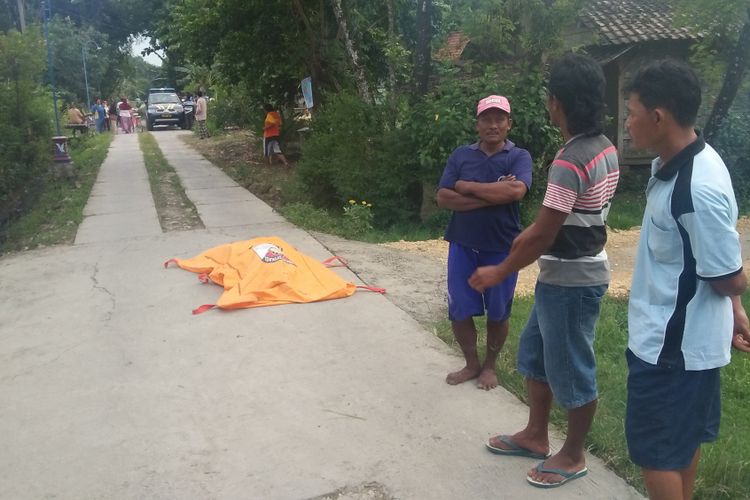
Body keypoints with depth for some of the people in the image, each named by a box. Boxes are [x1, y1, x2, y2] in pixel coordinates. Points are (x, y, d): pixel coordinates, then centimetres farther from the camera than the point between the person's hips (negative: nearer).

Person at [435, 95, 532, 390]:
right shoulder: (460, 155, 3)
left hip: (502, 248, -2)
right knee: (459, 311, 7)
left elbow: (516, 191, -23)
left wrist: (467, 187, -15)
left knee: (498, 313, 11)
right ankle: (471, 364, 29)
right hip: (463, 246, 2)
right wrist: (492, 196, -17)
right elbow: (443, 198, -8)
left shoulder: (519, 156, -3)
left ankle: (489, 366, 32)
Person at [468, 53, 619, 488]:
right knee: (535, 353, 21)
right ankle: (535, 435, 36)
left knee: (571, 368, 7)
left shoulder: (570, 162, -25)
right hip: (571, 275, 10)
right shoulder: (604, 148, 5)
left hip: (571, 281, -10)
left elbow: (543, 235, -22)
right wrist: (529, 236, 23)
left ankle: (574, 456, 27)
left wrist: (500, 273, -11)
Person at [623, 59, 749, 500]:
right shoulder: (676, 164, 1)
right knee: (685, 435, 24)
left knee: (655, 448, 7)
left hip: (672, 341, -9)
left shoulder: (697, 189, -30)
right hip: (686, 335, 9)